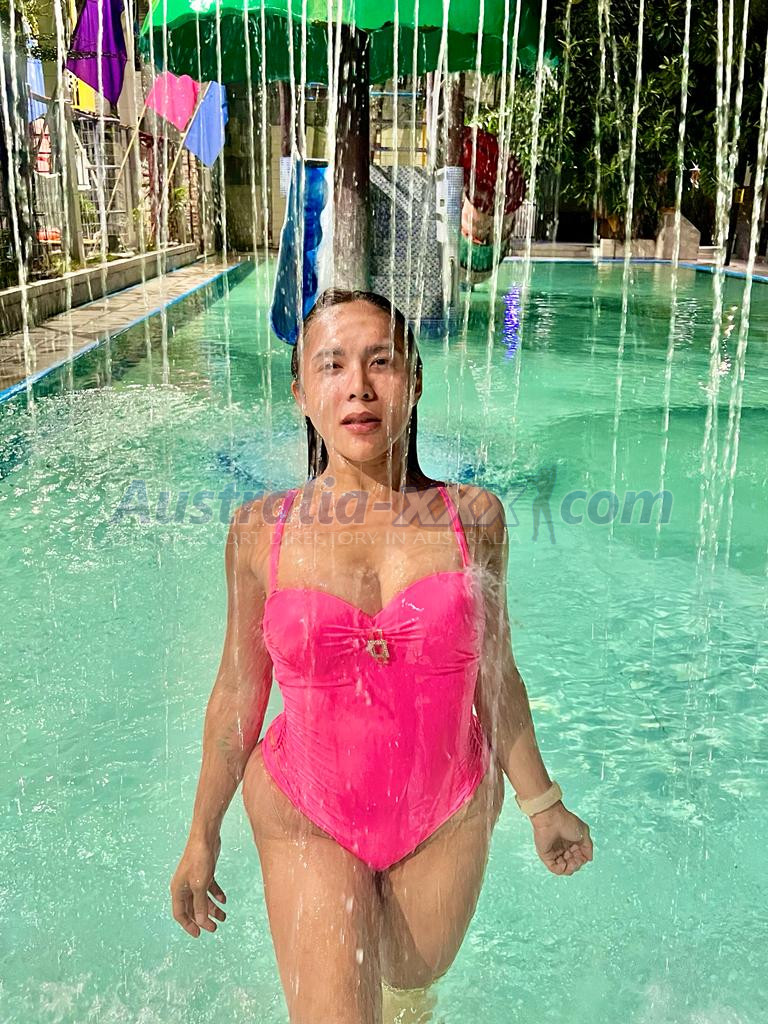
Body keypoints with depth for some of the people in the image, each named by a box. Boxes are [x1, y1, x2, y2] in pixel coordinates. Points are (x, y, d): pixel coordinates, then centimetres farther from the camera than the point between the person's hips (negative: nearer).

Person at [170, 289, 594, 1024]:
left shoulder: (472, 517, -10)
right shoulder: (260, 530, -12)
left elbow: (495, 678, 1)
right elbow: (238, 692, -2)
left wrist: (540, 803, 10)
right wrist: (203, 834, 6)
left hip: (447, 816, 2)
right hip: (306, 814, -1)